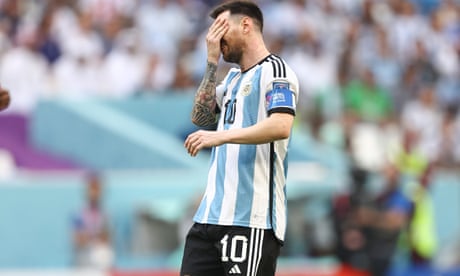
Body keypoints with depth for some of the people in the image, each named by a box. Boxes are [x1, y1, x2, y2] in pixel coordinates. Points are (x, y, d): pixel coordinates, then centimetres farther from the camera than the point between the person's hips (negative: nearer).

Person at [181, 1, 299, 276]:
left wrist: (221, 136, -27)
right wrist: (212, 62, 13)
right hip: (212, 212, 9)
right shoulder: (233, 77, 22)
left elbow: (281, 126, -20)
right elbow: (200, 116, 17)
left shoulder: (274, 69, -6)